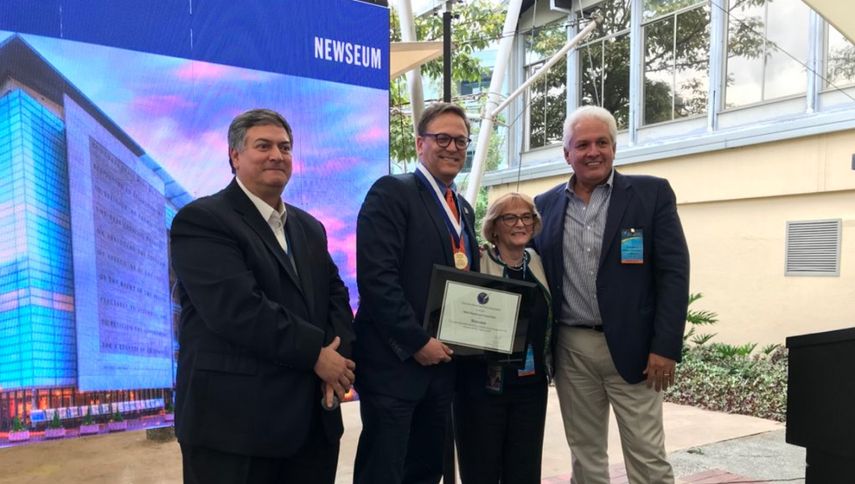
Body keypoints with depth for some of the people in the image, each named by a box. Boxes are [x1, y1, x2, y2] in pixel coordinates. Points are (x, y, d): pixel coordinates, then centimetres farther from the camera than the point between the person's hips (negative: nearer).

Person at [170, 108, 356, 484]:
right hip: (236, 422, -6)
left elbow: (335, 295, 11)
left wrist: (339, 353, -8)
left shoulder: (309, 228, 15)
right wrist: (316, 354, -15)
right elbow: (238, 309, -21)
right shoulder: (201, 220, -9)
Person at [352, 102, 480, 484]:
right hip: (395, 361, -7)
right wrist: (417, 342, -17)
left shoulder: (463, 209, 16)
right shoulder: (391, 192, -8)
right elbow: (376, 277, -18)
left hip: (442, 361, 8)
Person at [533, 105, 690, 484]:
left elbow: (674, 273, -6)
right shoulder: (546, 205, 7)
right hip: (570, 350, 3)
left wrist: (665, 347, -12)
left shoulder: (651, 193, -2)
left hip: (632, 347, -3)